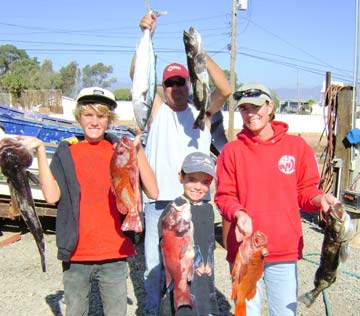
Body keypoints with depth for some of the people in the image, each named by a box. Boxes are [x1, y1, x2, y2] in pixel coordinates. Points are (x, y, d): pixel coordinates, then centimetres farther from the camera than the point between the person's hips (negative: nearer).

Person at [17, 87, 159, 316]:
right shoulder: (66, 152, 3)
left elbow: (153, 192, -8)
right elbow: (52, 196, -11)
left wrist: (138, 150, -16)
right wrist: (40, 150, -11)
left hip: (114, 254, -1)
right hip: (76, 254, 1)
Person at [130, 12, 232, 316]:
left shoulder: (201, 111, 6)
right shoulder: (157, 109, 6)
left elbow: (225, 90, -12)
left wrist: (202, 56, -24)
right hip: (158, 200, 1)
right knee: (154, 262, 10)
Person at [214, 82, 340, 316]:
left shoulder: (297, 146, 2)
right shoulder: (232, 150, 0)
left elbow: (305, 191, 6)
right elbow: (224, 196, 0)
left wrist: (320, 198, -15)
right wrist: (239, 214, -19)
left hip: (285, 249, 0)